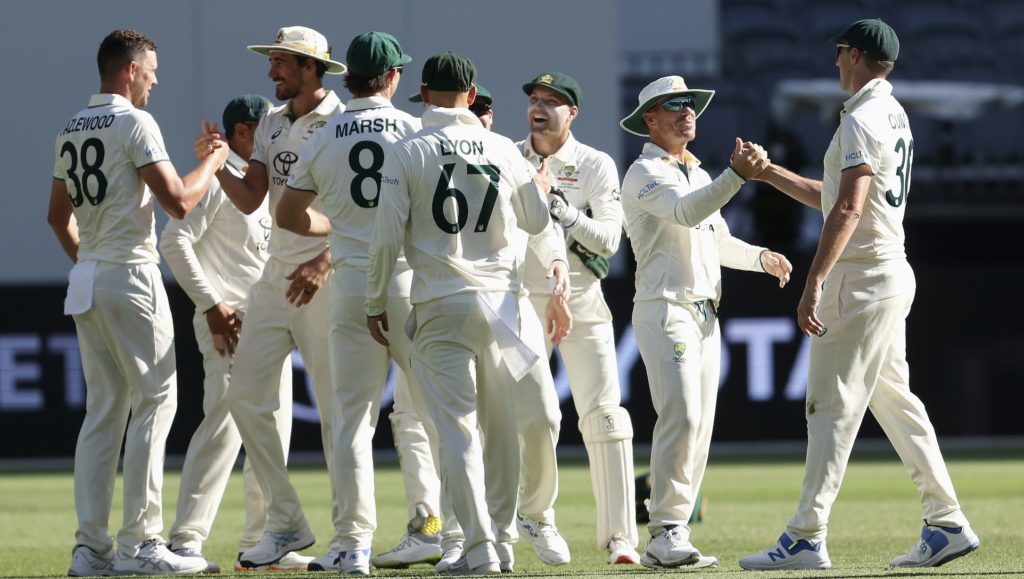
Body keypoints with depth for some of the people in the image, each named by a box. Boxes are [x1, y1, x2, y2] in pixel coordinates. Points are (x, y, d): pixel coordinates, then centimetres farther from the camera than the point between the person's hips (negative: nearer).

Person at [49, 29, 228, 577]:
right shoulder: (134, 122, -11)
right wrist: (212, 163, 0)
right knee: (155, 400, -4)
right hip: (131, 278, -8)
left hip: (85, 282, 8)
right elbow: (178, 201, -16)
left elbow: (58, 215, 22)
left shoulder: (71, 130, 14)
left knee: (104, 409, 9)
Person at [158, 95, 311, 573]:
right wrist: (211, 304, -20)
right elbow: (175, 240, -17)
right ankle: (186, 540, -18)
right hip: (231, 320, -9)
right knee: (225, 422, -17)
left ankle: (260, 542, 15)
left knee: (273, 432, 9)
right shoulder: (217, 178, -8)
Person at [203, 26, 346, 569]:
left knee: (336, 408, -5)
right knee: (245, 396, 3)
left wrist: (324, 262, -27)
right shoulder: (271, 126, 14)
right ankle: (286, 524, 10)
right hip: (275, 278, 8)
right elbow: (251, 200, 7)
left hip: (326, 281, -7)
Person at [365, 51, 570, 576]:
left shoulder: (407, 153, -4)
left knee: (457, 429, -4)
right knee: (500, 426, 13)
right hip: (499, 299, 3)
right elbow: (537, 223, 15)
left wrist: (375, 303, 5)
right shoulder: (504, 150, 4)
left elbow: (387, 237, -6)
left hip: (439, 306, -3)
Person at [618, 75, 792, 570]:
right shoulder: (645, 174, -7)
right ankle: (665, 535, -21)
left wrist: (760, 257, 14)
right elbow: (685, 213, -27)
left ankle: (669, 540, 5)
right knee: (681, 415, -21)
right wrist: (737, 175, -39)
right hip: (665, 309, -9)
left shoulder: (699, 175, 22)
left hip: (705, 314, 9)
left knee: (700, 425, 4)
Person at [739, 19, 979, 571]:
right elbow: (833, 197, 25)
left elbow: (848, 208, -25)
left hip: (862, 277, -10)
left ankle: (806, 539, -11)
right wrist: (768, 173, 26)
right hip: (891, 274, 10)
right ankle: (946, 524, 11)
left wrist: (814, 282, -31)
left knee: (832, 405, -9)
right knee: (895, 402, 13)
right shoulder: (893, 115, 18)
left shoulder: (863, 119, -14)